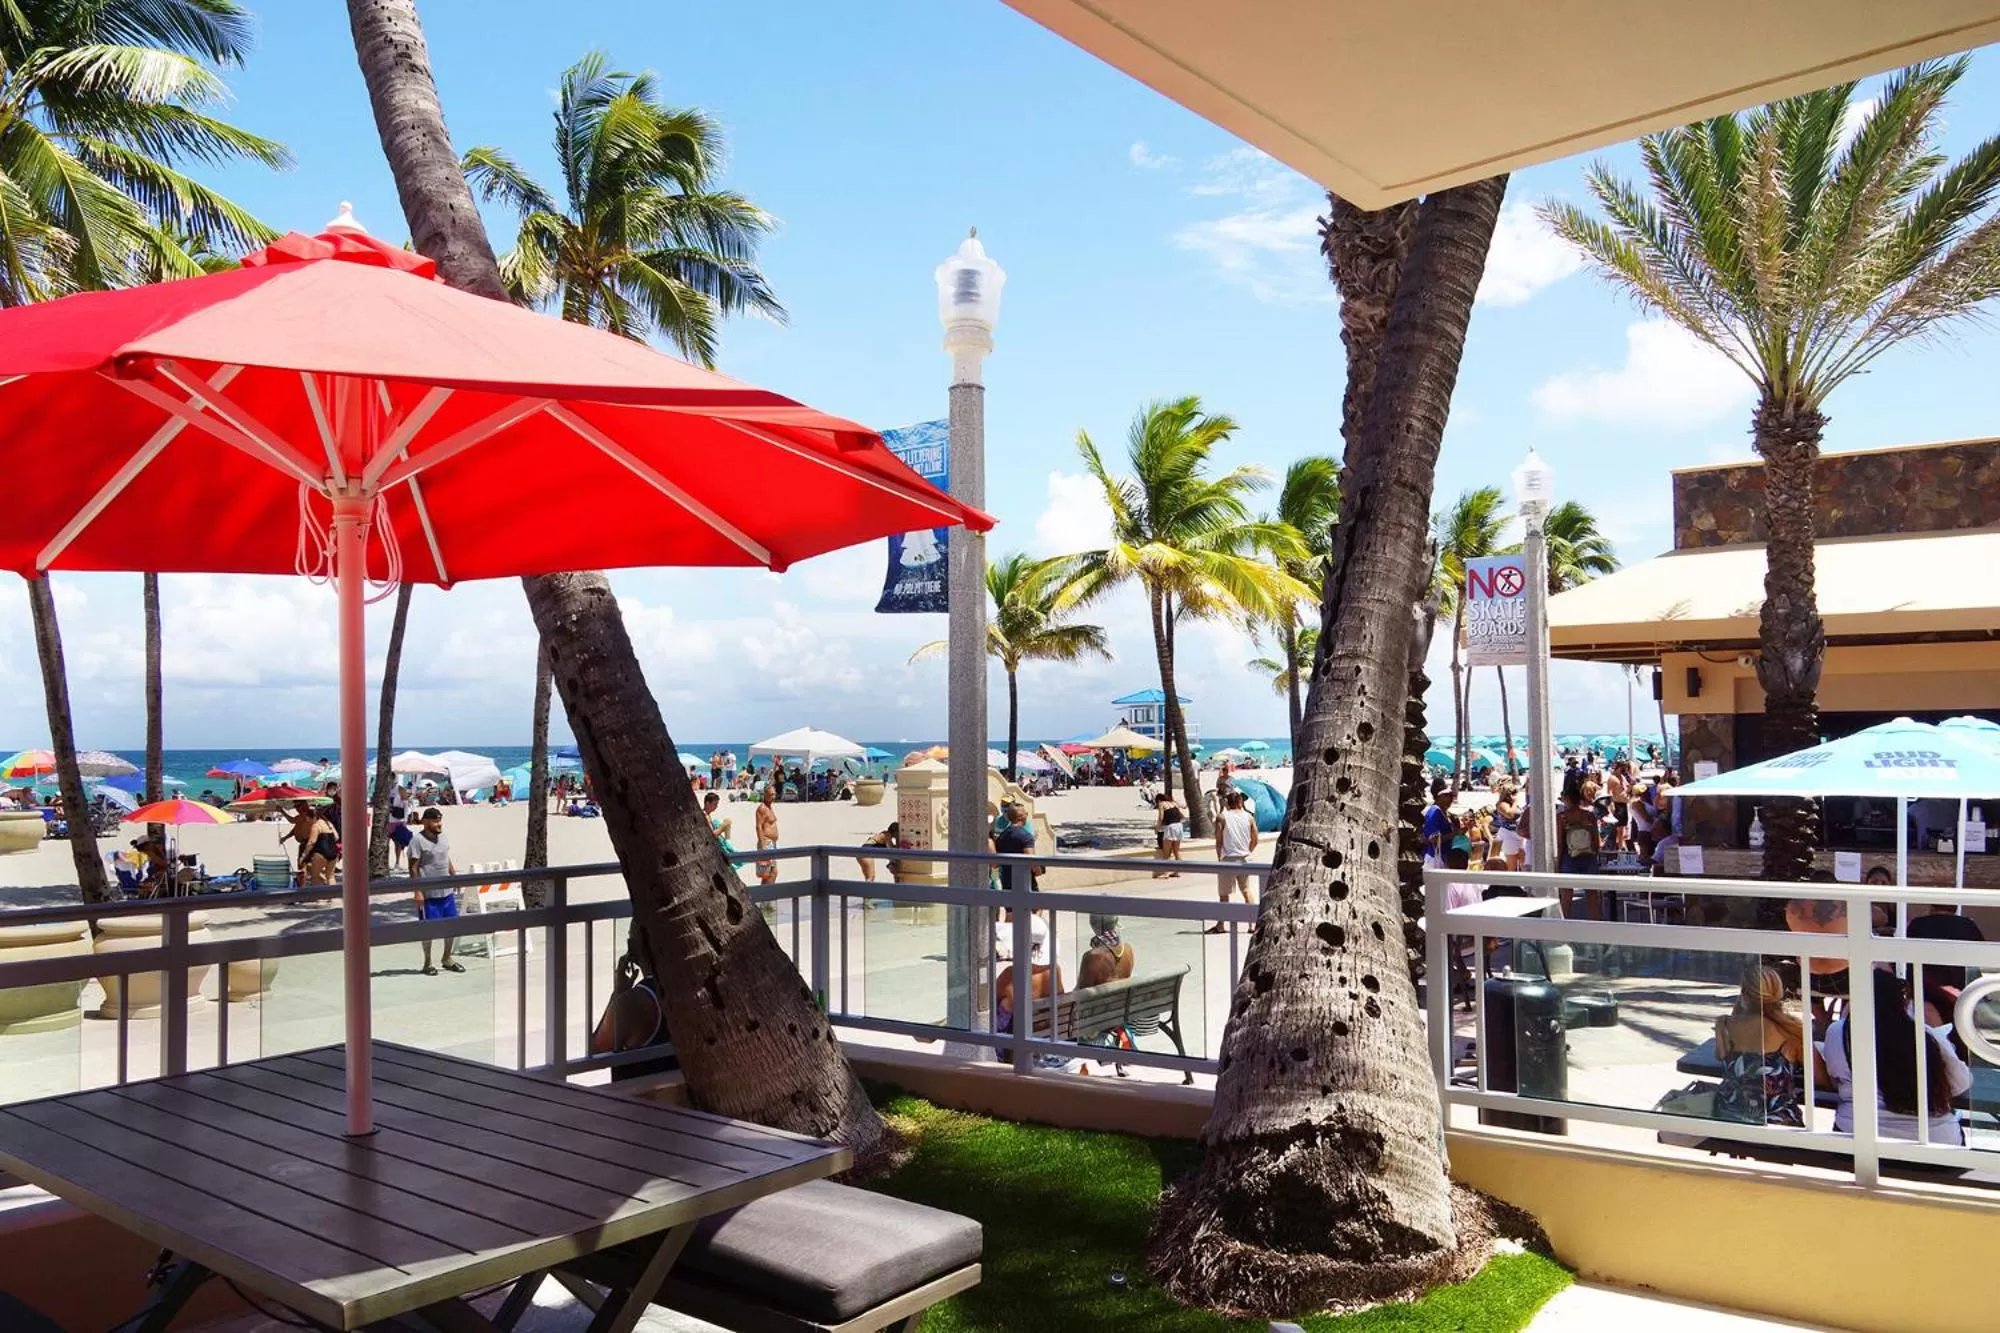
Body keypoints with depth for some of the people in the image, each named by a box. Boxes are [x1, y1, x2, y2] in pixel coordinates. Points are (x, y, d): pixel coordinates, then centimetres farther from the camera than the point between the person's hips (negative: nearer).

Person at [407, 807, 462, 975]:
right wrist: (418, 891, -18)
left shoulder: (443, 838, 9)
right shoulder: (417, 841, -13)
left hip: (447, 891, 7)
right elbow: (413, 868, -14)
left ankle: (447, 959, 26)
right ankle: (427, 963, 17)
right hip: (429, 893, -7)